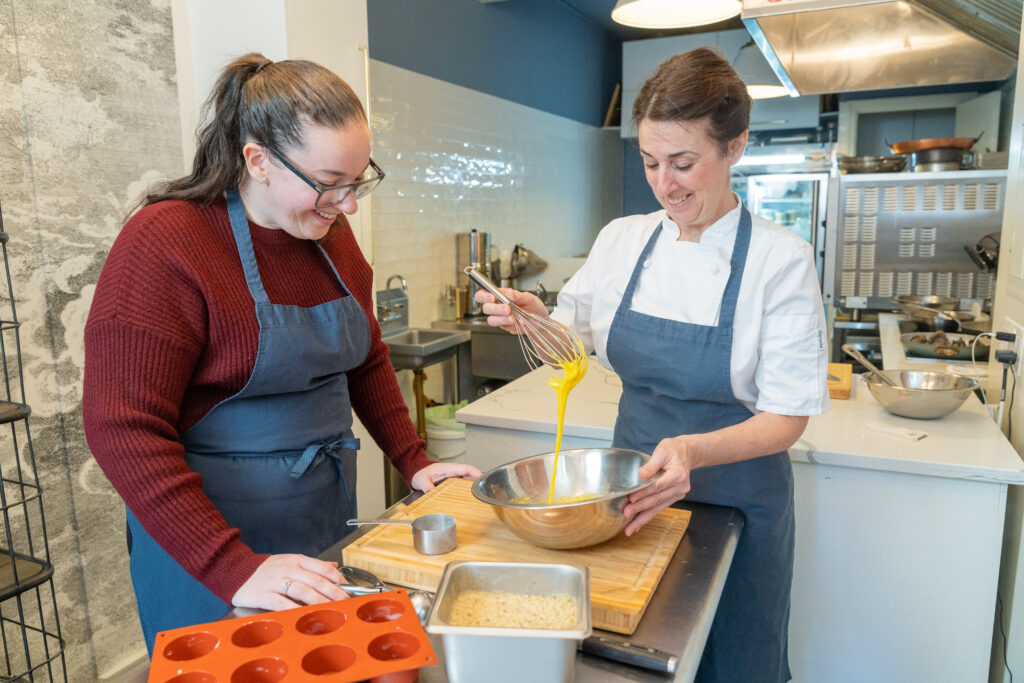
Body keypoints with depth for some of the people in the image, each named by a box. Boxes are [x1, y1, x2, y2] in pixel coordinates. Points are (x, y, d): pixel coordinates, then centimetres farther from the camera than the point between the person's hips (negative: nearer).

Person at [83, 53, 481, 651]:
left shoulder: (330, 232, 3)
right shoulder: (165, 244, -18)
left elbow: (367, 360, 13)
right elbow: (125, 431, -21)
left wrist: (414, 462, 6)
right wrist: (234, 568, -26)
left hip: (328, 526, 7)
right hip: (205, 556, -6)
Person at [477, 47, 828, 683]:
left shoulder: (780, 259, -16)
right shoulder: (624, 239, -4)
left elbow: (787, 419, -16)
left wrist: (695, 451, -33)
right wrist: (535, 319, -16)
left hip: (734, 502, -3)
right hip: (634, 487, 4)